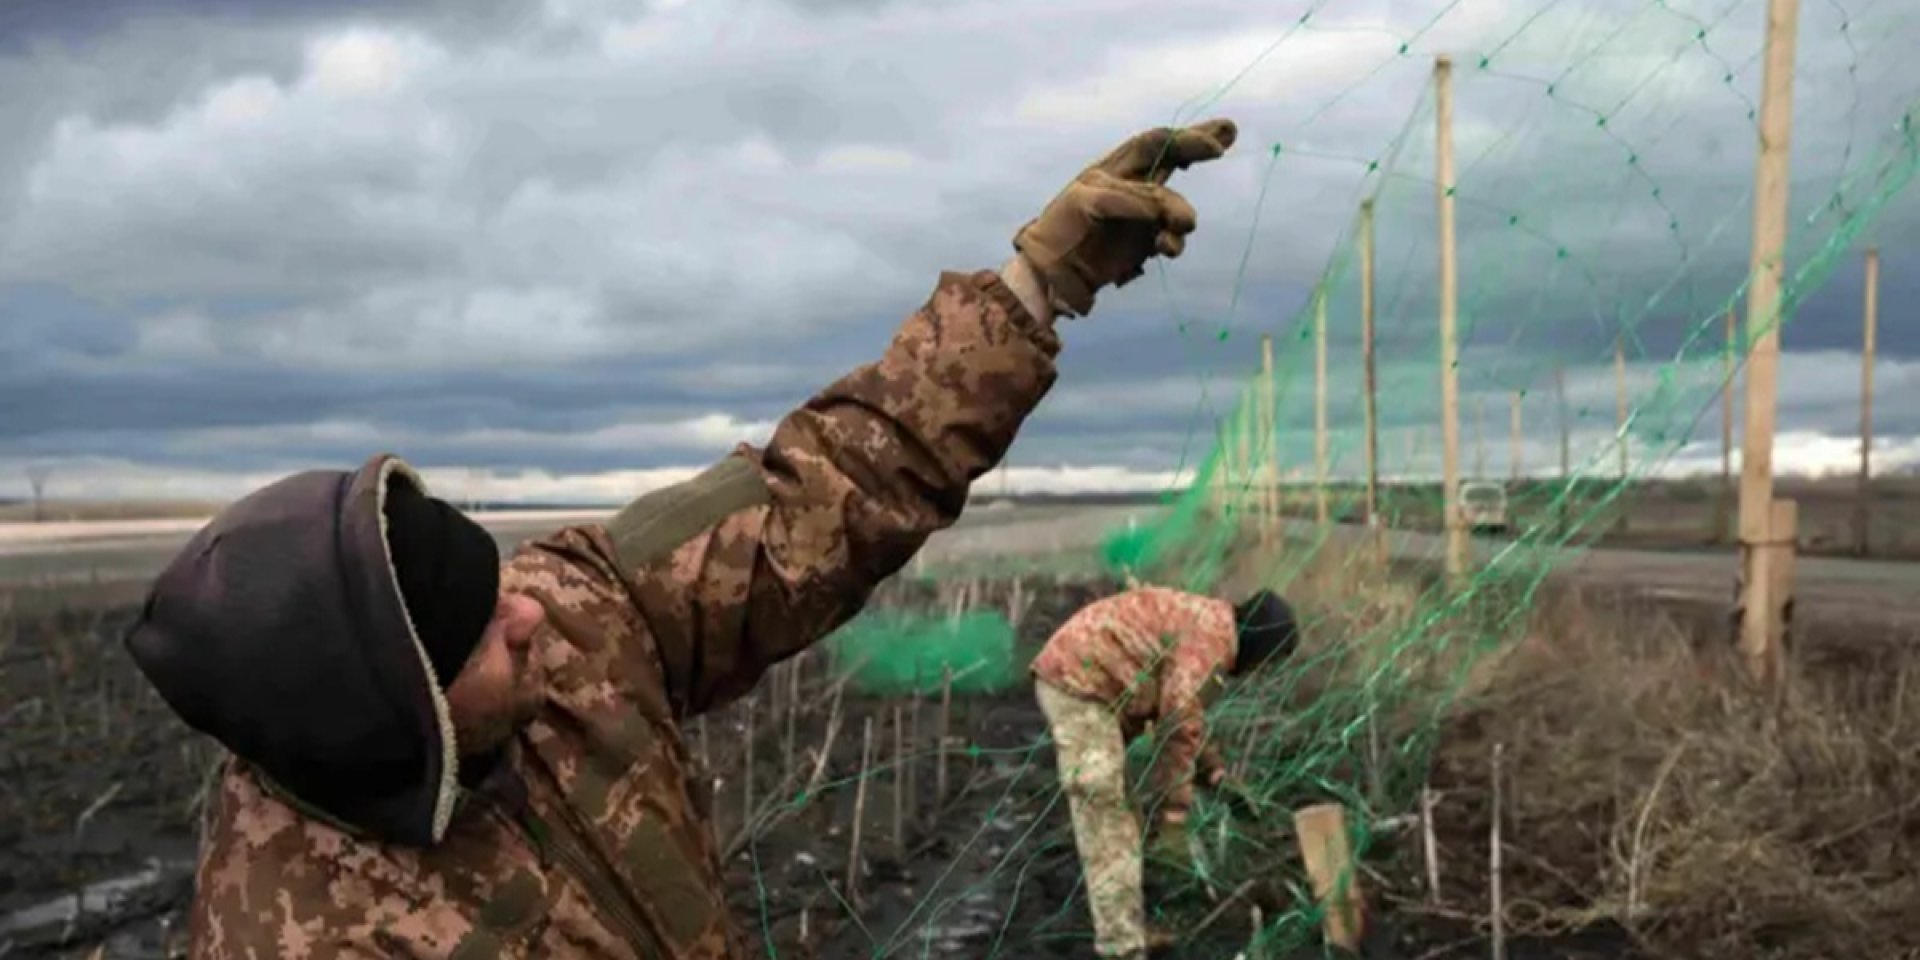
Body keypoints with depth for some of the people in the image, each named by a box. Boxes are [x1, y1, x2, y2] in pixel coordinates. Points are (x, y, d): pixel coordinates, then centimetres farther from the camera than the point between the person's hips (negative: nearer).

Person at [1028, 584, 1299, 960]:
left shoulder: (1203, 624, 18)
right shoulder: (1214, 638, -13)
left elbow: (1184, 713, 27)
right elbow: (1178, 726, -14)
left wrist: (1217, 773, 20)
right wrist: (1174, 817, -9)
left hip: (1072, 678, 11)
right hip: (1079, 682, -11)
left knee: (1113, 816, 17)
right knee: (1108, 828, -8)